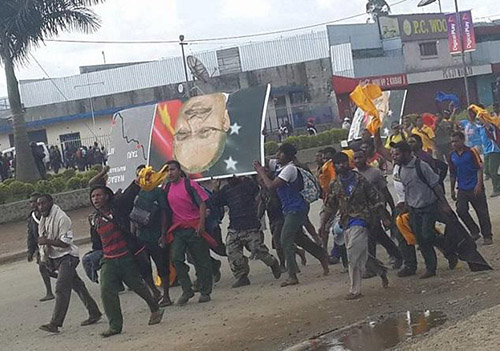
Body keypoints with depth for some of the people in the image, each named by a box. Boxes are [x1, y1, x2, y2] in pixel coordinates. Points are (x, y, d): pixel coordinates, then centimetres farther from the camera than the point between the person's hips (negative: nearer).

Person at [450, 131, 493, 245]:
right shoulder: (452, 156, 5)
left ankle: (487, 236, 13)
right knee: (461, 210, -6)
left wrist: (479, 184, -18)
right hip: (462, 189, 5)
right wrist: (452, 190, 15)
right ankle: (474, 231, 12)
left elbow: (480, 168, -10)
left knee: (482, 212, 2)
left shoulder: (471, 152, -9)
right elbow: (453, 174, 14)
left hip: (475, 188, -5)